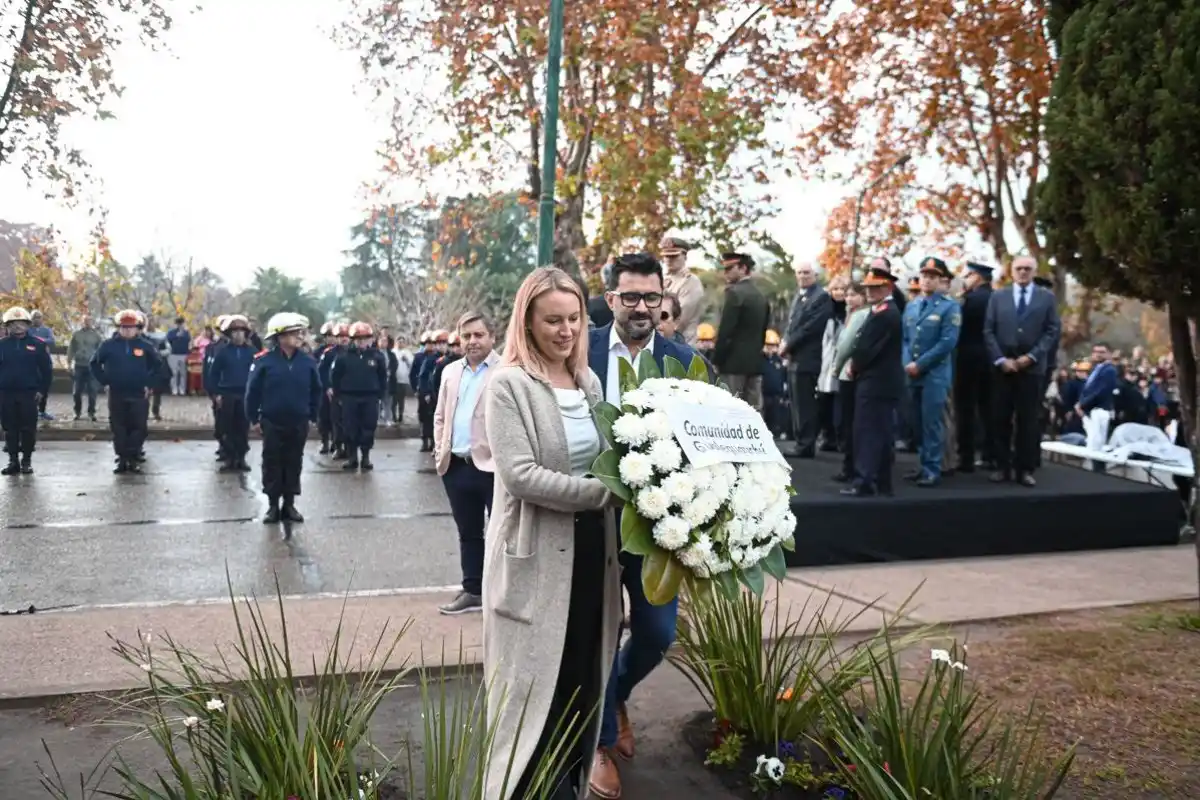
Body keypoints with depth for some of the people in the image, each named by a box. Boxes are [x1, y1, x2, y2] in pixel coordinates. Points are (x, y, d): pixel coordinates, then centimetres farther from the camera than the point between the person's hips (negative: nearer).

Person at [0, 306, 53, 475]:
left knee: (28, 429, 1)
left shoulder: (38, 344, 0)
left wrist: (42, 390, -5)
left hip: (29, 393, -2)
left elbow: (47, 370, 2)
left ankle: (27, 461, 12)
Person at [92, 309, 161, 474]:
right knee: (118, 428, 5)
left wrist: (149, 384, 2)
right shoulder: (109, 345, 1)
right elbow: (95, 364, 11)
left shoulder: (145, 346, 1)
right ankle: (122, 459, 13)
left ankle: (133, 459, 9)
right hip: (116, 394, 1)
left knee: (138, 428, -1)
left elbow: (158, 366, 11)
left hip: (139, 395, 0)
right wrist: (105, 381, 1)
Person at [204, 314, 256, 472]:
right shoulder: (223, 351, 0)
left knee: (243, 429, 6)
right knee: (228, 429, 4)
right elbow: (213, 373, 2)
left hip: (245, 395, 0)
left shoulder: (251, 351, -1)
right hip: (227, 394, 0)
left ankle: (241, 458, 15)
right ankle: (230, 458, 11)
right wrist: (215, 393, -3)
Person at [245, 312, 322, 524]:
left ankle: (289, 504, 20)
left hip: (298, 423, 2)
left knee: (294, 464, 10)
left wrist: (312, 416, 6)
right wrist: (254, 418, -4)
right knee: (272, 463, 6)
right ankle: (273, 505, 16)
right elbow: (252, 391, -5)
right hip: (272, 423, -2)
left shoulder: (307, 361, -2)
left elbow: (316, 391, 7)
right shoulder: (264, 360, -10)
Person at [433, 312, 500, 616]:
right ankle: (472, 591, 27)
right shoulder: (451, 371, 14)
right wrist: (440, 448, 8)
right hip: (456, 465, 7)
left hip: (493, 465, -6)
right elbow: (440, 415, 20)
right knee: (468, 533, 16)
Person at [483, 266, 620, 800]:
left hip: (590, 547, 6)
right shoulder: (508, 384, -10)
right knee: (535, 687, 4)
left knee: (582, 682, 15)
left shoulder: (590, 382, 10)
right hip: (536, 554, -6)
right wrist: (604, 492, -21)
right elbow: (520, 474, -19)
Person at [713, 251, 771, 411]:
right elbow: (763, 330, 15)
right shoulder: (761, 295, 13)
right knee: (753, 412, 6)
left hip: (734, 362, -8)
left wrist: (716, 361, -9)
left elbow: (725, 331, -15)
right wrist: (755, 352, 19)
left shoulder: (735, 292, -11)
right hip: (755, 361, 8)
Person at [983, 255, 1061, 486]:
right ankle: (1003, 467, 9)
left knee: (1028, 420, 1)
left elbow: (1053, 331, 1)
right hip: (1002, 367, 1)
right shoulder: (997, 297, 11)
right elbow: (988, 331, 4)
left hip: (1032, 367, -1)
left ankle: (1025, 469, 6)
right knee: (1001, 419, 2)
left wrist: (1031, 357, -11)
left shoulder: (1047, 298, 8)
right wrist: (1001, 359, -8)